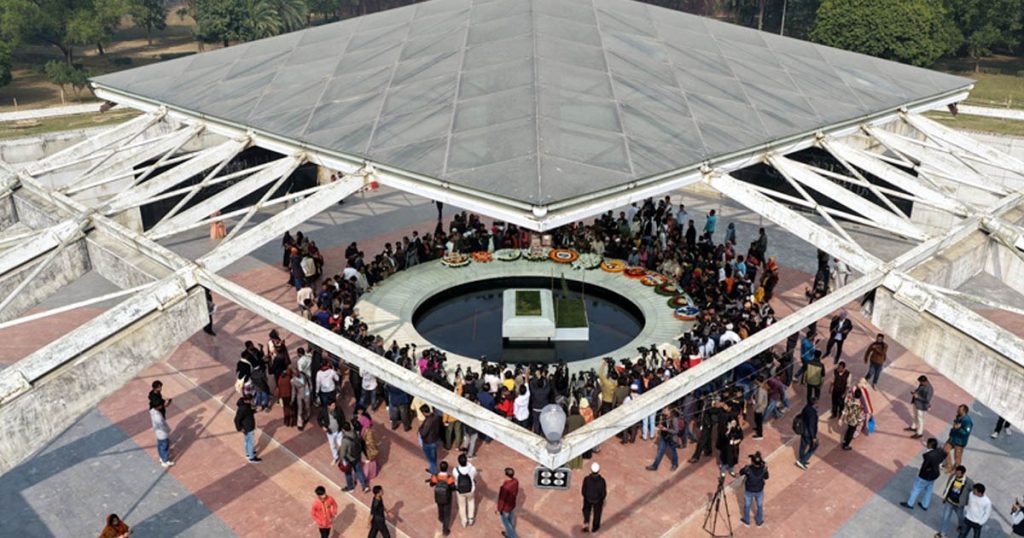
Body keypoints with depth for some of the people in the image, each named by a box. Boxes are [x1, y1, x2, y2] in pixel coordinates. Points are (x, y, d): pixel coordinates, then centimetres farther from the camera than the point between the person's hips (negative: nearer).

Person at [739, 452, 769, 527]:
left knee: (747, 505, 25)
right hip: (759, 490, 1)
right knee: (760, 506, 27)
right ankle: (759, 522, 46)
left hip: (749, 490, -1)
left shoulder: (748, 468, -34)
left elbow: (741, 472, -12)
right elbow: (766, 477, -7)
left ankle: (747, 521, 46)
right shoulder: (764, 469, -29)